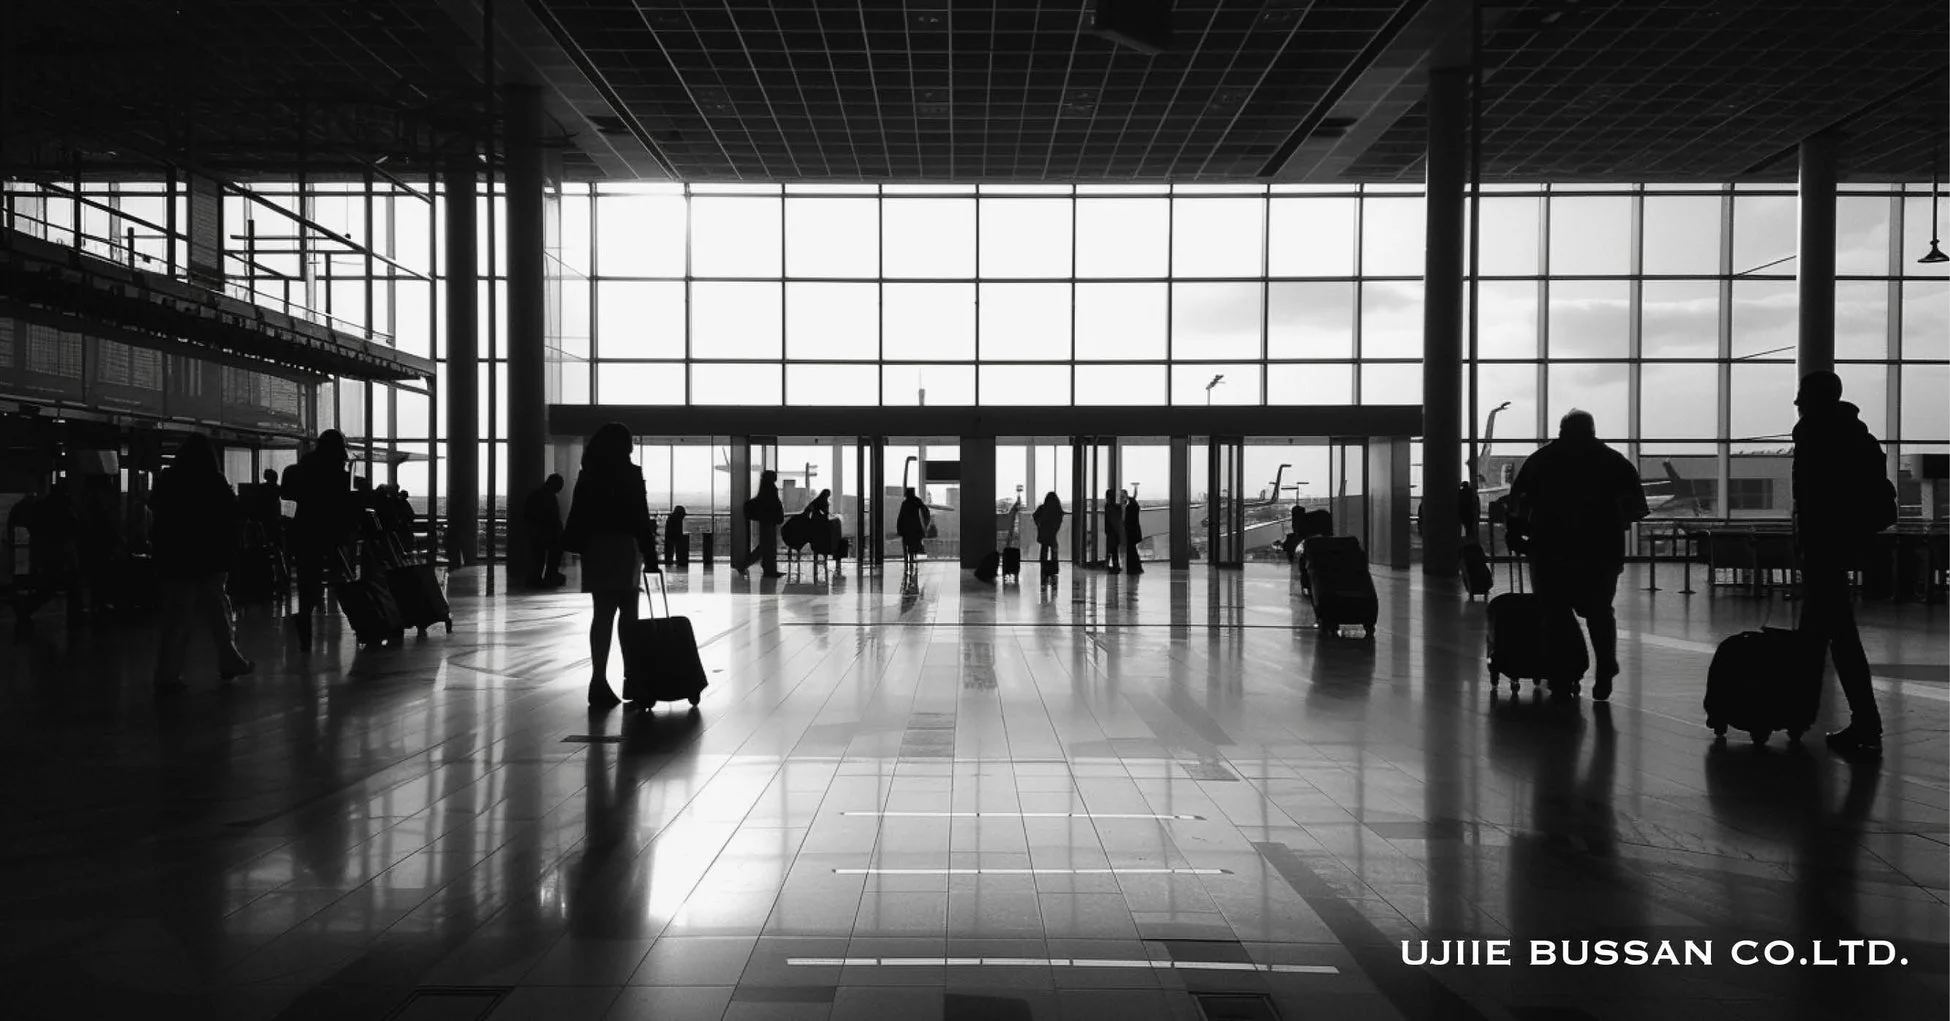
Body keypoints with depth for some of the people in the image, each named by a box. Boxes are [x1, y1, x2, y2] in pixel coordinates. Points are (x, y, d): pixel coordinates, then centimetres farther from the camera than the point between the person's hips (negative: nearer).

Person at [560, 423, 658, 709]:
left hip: (594, 549, 6)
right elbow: (639, 518, -11)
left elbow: (580, 515, 9)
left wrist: (584, 546, 15)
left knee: (603, 616, 8)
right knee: (628, 616, 2)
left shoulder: (589, 474, 8)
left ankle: (600, 681, 5)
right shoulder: (629, 474, -8)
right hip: (622, 549, -6)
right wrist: (650, 554, -8)